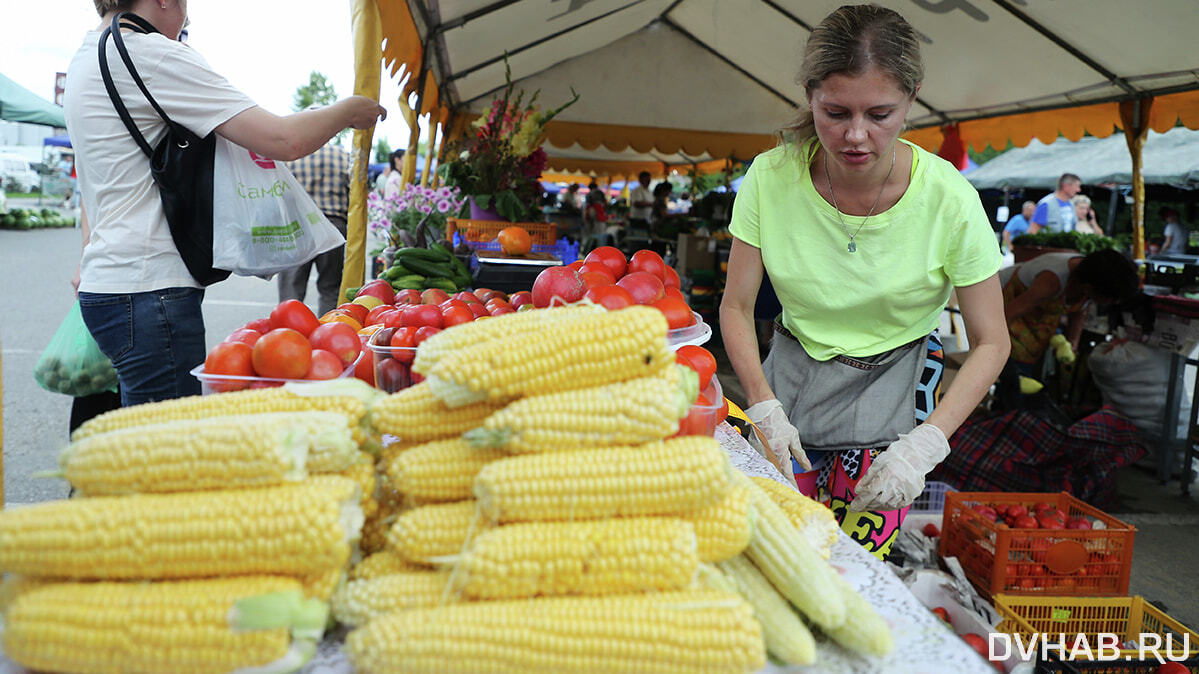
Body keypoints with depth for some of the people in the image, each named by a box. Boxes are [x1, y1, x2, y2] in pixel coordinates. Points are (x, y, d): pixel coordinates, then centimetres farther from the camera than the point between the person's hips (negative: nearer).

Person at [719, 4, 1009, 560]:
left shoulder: (948, 198, -20)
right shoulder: (772, 177, -16)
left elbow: (991, 342, -10)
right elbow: (736, 309, -6)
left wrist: (925, 443, -20)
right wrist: (765, 408, -18)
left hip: (893, 385, -1)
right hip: (790, 373, 2)